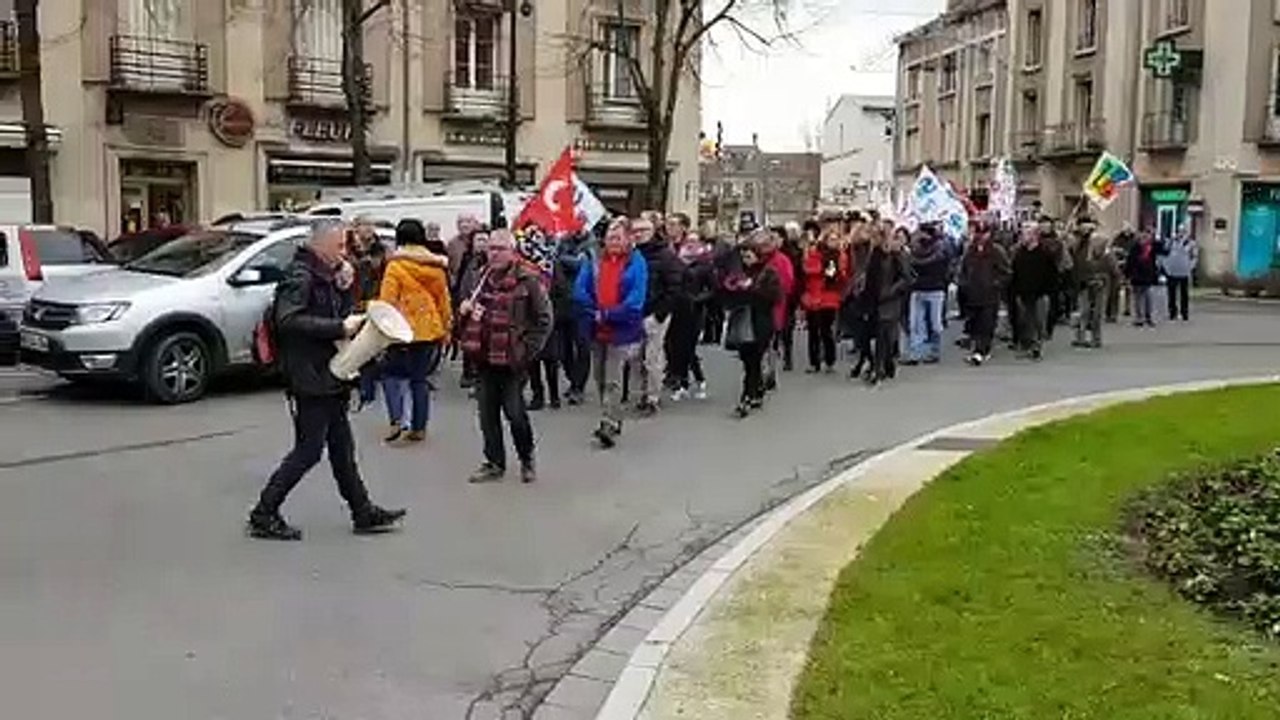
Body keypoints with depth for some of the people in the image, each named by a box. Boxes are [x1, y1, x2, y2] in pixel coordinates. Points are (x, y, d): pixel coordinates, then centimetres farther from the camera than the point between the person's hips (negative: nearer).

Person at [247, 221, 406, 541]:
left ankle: (364, 513, 21)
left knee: (342, 448, 14)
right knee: (308, 451, -4)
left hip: (329, 378, 10)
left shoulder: (325, 277, 16)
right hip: (310, 379, -10)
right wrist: (340, 328, -26)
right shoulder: (300, 276, -14)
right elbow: (288, 320, -27)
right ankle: (263, 515, 7)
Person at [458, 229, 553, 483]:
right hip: (483, 357, 6)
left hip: (512, 360, -6)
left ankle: (527, 460, 20)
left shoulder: (527, 281, -7)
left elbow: (544, 319, -7)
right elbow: (466, 312, 28)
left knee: (515, 413, -1)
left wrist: (527, 350, -11)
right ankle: (494, 463, 22)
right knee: (487, 414, 9)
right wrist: (464, 308, 4)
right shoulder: (481, 278, 13)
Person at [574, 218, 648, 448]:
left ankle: (609, 425, -9)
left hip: (622, 331, -5)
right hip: (596, 331, 5)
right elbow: (580, 291, 0)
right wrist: (595, 313, -14)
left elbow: (635, 300, -14)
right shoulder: (594, 262, 7)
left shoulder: (637, 263, -5)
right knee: (601, 379, 14)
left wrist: (607, 315, -18)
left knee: (613, 380, -9)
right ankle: (614, 420, 28)